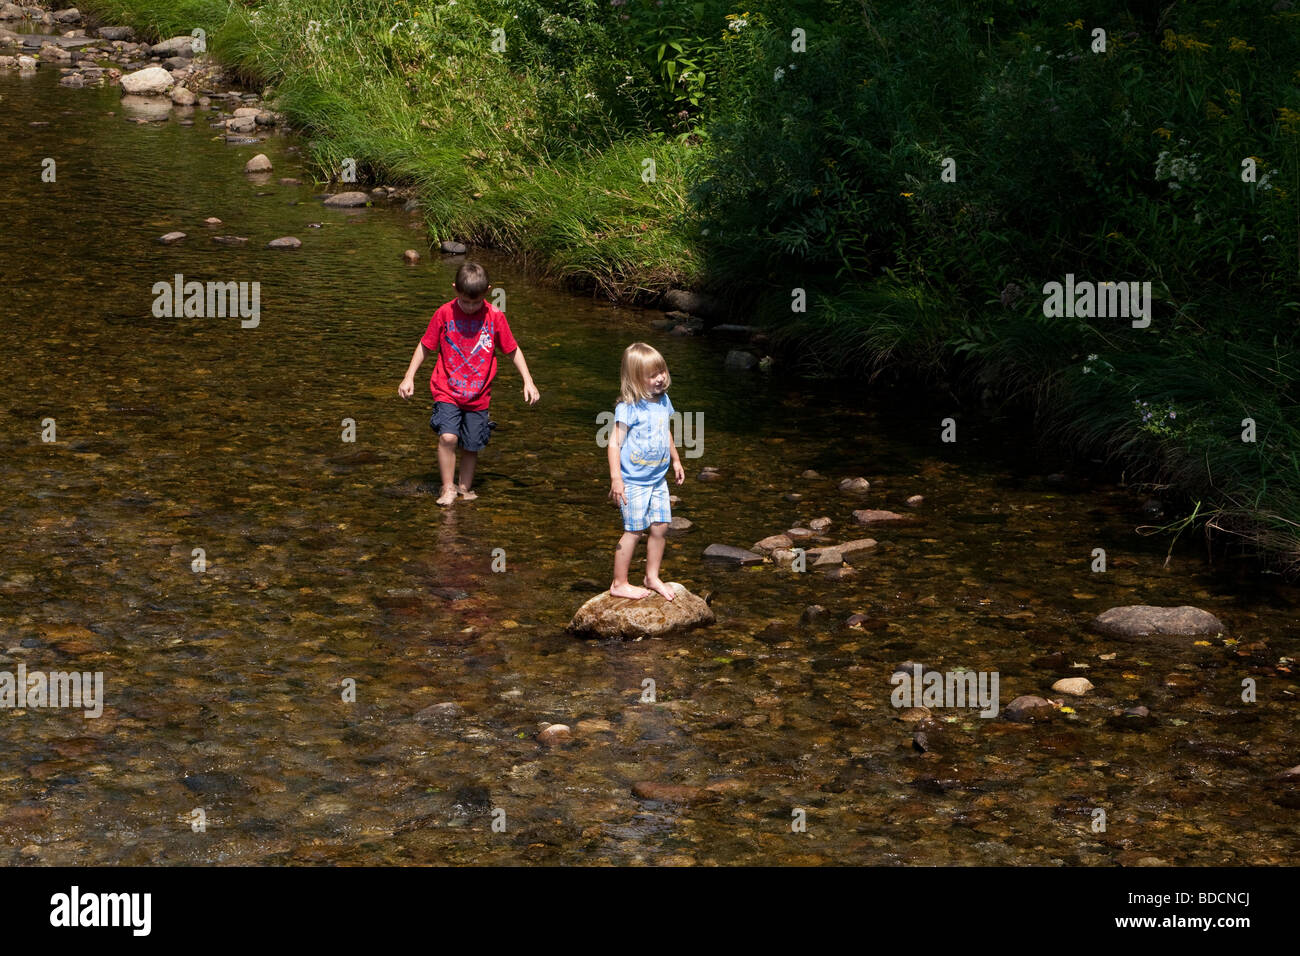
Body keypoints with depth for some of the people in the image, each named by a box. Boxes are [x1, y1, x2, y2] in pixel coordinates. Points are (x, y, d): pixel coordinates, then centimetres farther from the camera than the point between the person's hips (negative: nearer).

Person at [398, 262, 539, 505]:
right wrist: (409, 377, 0)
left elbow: (513, 350, 5)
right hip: (447, 391, -1)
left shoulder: (495, 316, -5)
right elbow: (425, 346, 4)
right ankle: (448, 488, -4)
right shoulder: (445, 314, -6)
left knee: (472, 445, 6)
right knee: (448, 437, -18)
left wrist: (528, 381, 0)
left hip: (478, 395, 1)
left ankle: (465, 488, 27)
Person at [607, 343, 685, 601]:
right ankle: (619, 584, 9)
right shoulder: (629, 408, -19)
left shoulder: (664, 401, 4)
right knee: (634, 531, -2)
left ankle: (652, 577, 26)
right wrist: (616, 477, -24)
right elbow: (614, 442, -19)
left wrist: (676, 460, 29)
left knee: (660, 527, 9)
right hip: (633, 482, -7)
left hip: (657, 480, 7)